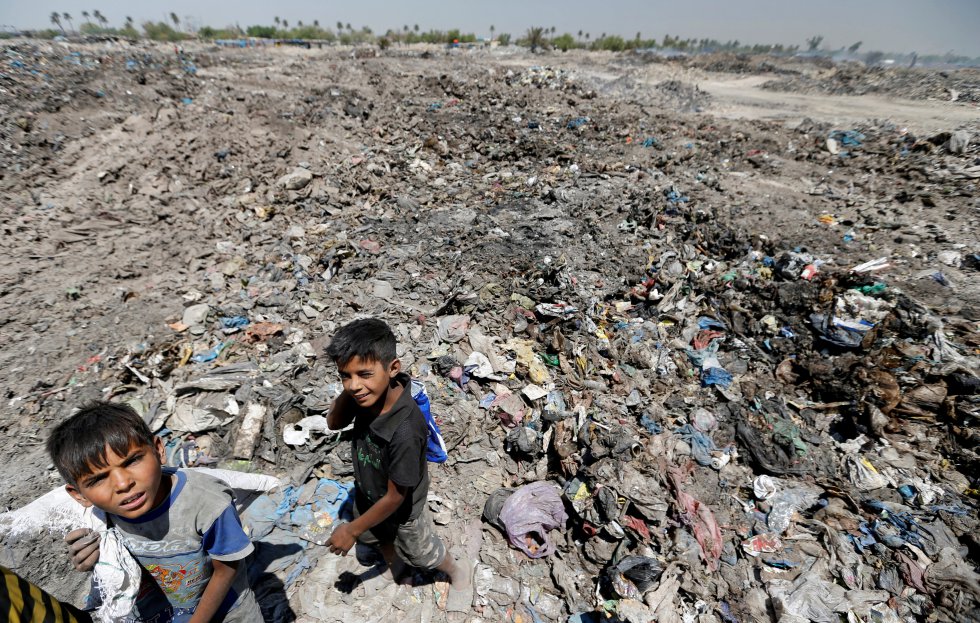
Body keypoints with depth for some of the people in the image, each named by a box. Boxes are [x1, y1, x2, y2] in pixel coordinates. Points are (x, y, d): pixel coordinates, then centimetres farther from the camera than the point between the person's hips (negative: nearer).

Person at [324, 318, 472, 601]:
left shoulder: (404, 431, -45)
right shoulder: (367, 394, -27)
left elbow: (395, 497, -30)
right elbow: (333, 423, -9)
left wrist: (352, 530, -15)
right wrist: (346, 391, -29)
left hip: (401, 509, -6)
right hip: (367, 494, 6)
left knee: (420, 553, 24)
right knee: (378, 538, 35)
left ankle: (458, 571, 56)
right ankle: (394, 569, 68)